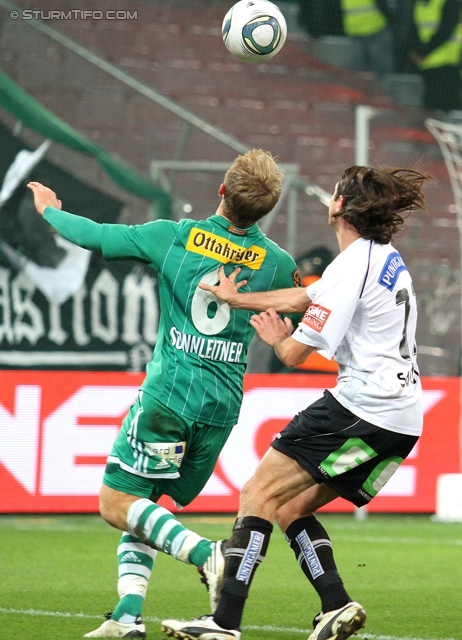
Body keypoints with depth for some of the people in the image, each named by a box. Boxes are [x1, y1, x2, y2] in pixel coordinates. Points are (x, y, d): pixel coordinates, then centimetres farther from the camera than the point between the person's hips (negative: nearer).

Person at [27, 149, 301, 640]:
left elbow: (92, 237, 3)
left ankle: (207, 555, -20)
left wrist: (49, 211, 22)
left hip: (170, 392, -4)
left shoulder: (175, 236, -6)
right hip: (224, 405, 4)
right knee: (146, 505, 16)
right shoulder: (276, 262, 0)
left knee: (117, 504, 0)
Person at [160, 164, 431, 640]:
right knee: (291, 508, 14)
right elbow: (303, 298, 27)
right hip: (401, 419, 9)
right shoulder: (387, 259, 16)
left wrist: (279, 339, 14)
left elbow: (294, 354, -10)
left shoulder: (350, 267, -12)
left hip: (363, 407, -9)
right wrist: (237, 299, 35)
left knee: (259, 495, -6)